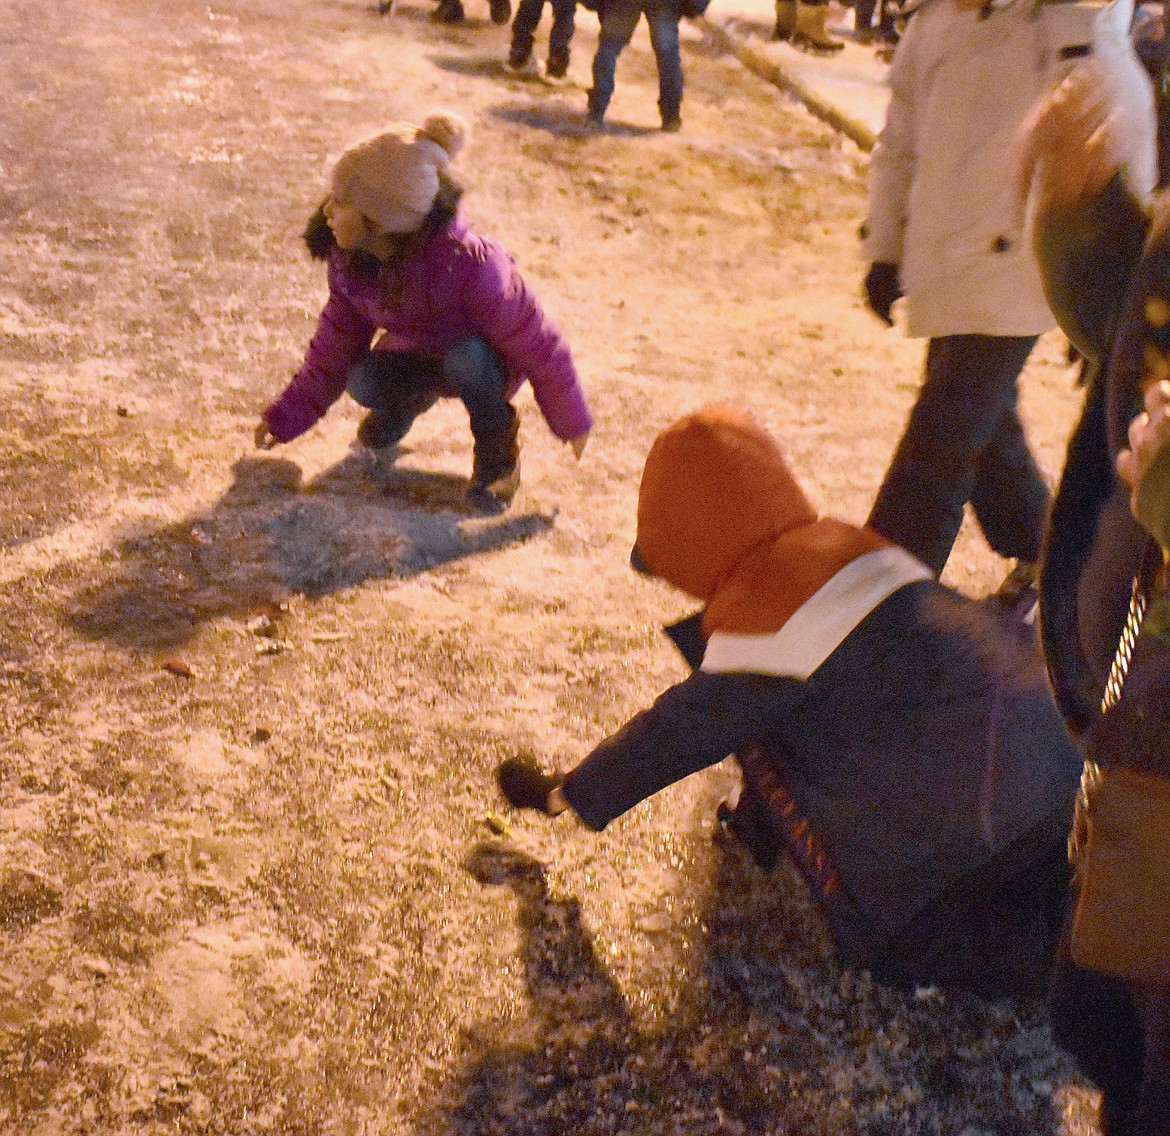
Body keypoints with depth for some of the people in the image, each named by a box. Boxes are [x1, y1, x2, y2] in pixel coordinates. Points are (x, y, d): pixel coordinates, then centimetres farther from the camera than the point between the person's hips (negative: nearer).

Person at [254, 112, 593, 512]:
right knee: (364, 382, -25)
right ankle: (416, 395, 11)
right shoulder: (349, 261, -18)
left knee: (465, 356, -38)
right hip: (415, 355, 5)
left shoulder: (469, 265, -38)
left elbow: (538, 342, -26)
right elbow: (336, 343, -2)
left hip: (484, 360, -5)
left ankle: (498, 442, -10)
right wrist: (286, 418, -1)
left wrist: (572, 422, -15)